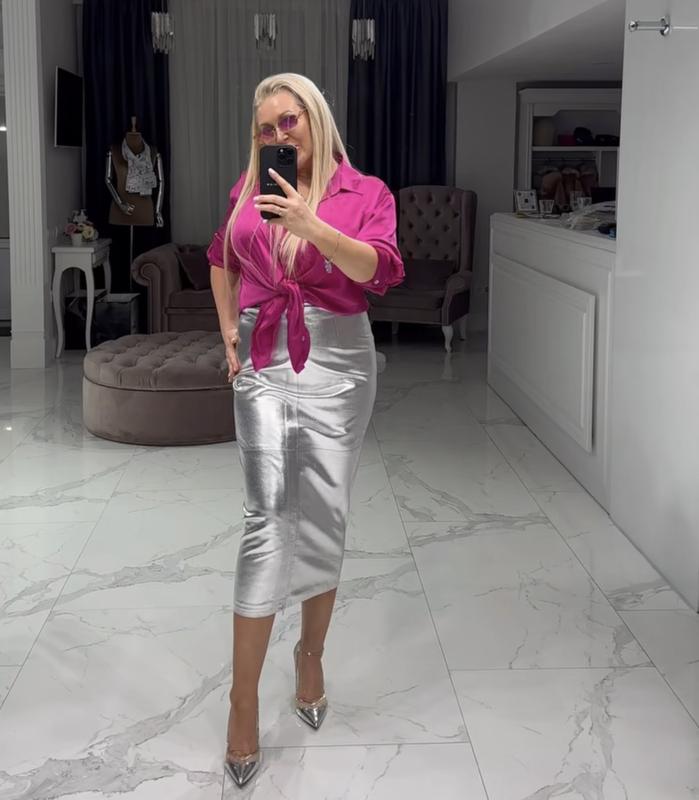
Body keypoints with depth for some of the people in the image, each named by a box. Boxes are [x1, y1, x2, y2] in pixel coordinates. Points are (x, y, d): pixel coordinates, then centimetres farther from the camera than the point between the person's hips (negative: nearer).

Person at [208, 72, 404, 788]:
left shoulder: (365, 193, 1)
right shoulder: (249, 190, 10)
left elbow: (380, 271, -16)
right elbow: (221, 259, 26)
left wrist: (311, 226, -27)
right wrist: (229, 331, 16)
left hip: (336, 360, -1)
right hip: (263, 363, 1)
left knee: (323, 518, 6)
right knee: (266, 517, -8)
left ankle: (311, 654, 28)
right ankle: (243, 697, -4)